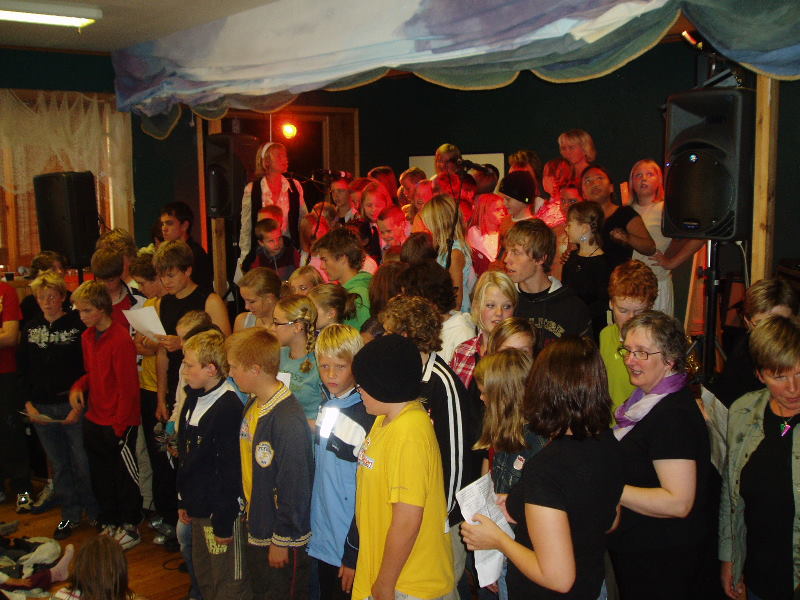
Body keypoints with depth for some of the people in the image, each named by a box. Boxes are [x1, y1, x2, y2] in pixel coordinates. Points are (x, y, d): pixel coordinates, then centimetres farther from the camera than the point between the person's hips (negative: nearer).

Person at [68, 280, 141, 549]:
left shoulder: (121, 339, -18)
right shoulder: (87, 336, 8)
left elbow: (128, 387, -16)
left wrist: (120, 425, -15)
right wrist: (78, 387, -1)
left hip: (119, 422, -8)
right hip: (94, 419, 8)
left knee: (125, 475, 5)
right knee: (100, 476, 16)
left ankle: (130, 527, 20)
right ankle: (109, 523, 31)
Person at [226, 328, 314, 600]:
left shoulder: (287, 419, -26)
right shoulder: (253, 405, 3)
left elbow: (294, 485, -24)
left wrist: (281, 541, -18)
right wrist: (246, 508, 12)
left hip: (283, 538, -9)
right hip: (256, 531, 9)